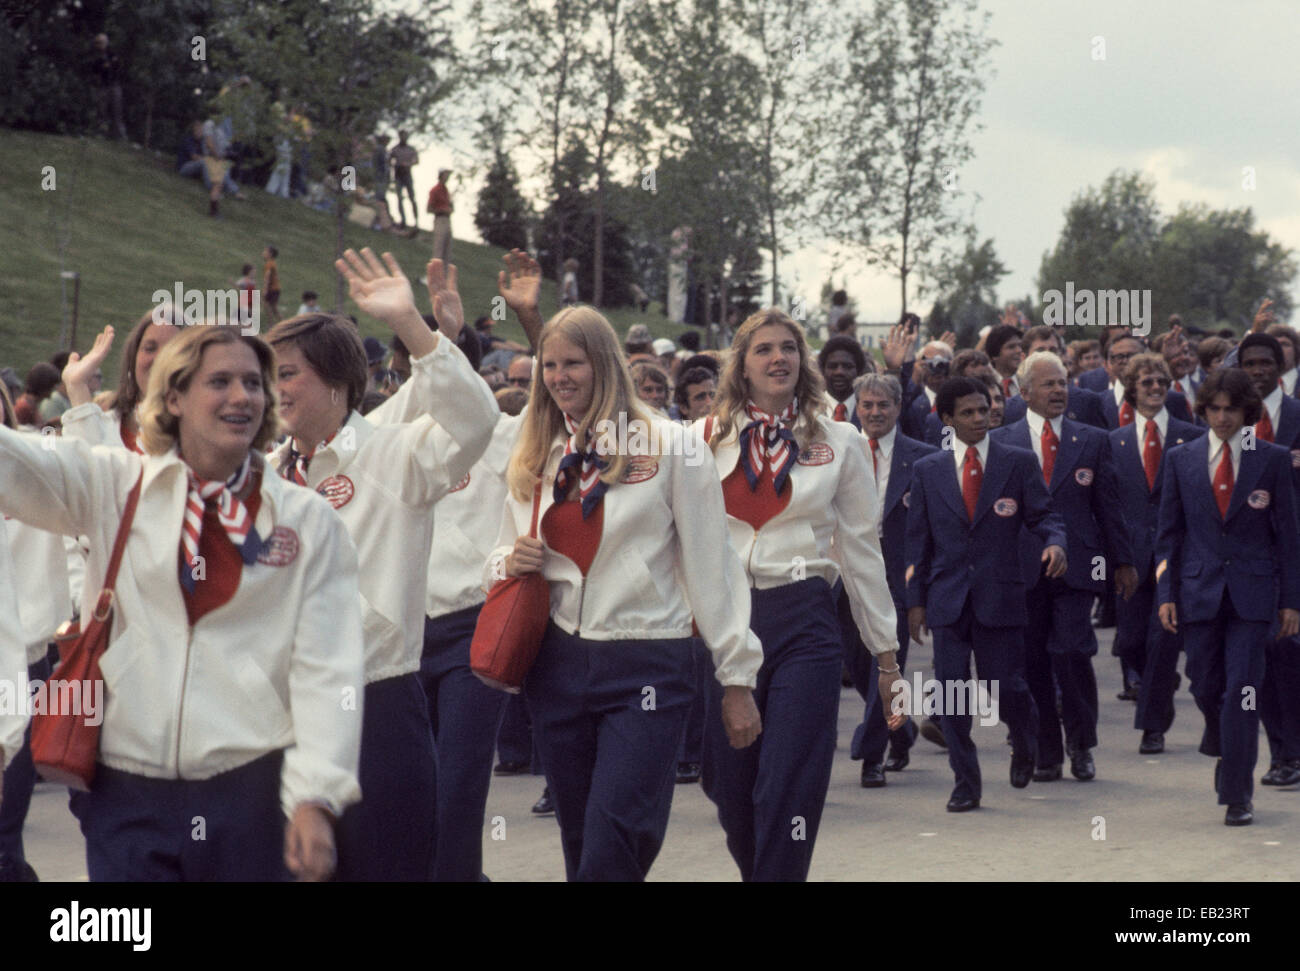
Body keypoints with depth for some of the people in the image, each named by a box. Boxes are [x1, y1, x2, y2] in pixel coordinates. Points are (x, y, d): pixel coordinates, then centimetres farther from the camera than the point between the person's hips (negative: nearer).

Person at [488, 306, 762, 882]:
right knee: (580, 843, 9)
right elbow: (503, 558, 24)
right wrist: (508, 563, -2)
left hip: (647, 667, -5)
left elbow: (710, 566, -2)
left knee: (612, 849, -15)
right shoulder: (535, 458, 12)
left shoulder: (667, 445, -2)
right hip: (558, 663, 5)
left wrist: (737, 676, -3)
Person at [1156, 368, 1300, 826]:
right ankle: (1225, 750, 38)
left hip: (1252, 592, -2)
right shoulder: (1181, 459, 6)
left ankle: (1237, 795, -2)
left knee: (1241, 692, -8)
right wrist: (1166, 591, 1)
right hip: (1200, 590, 2)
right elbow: (1169, 531, 9)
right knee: (1206, 689, 7)